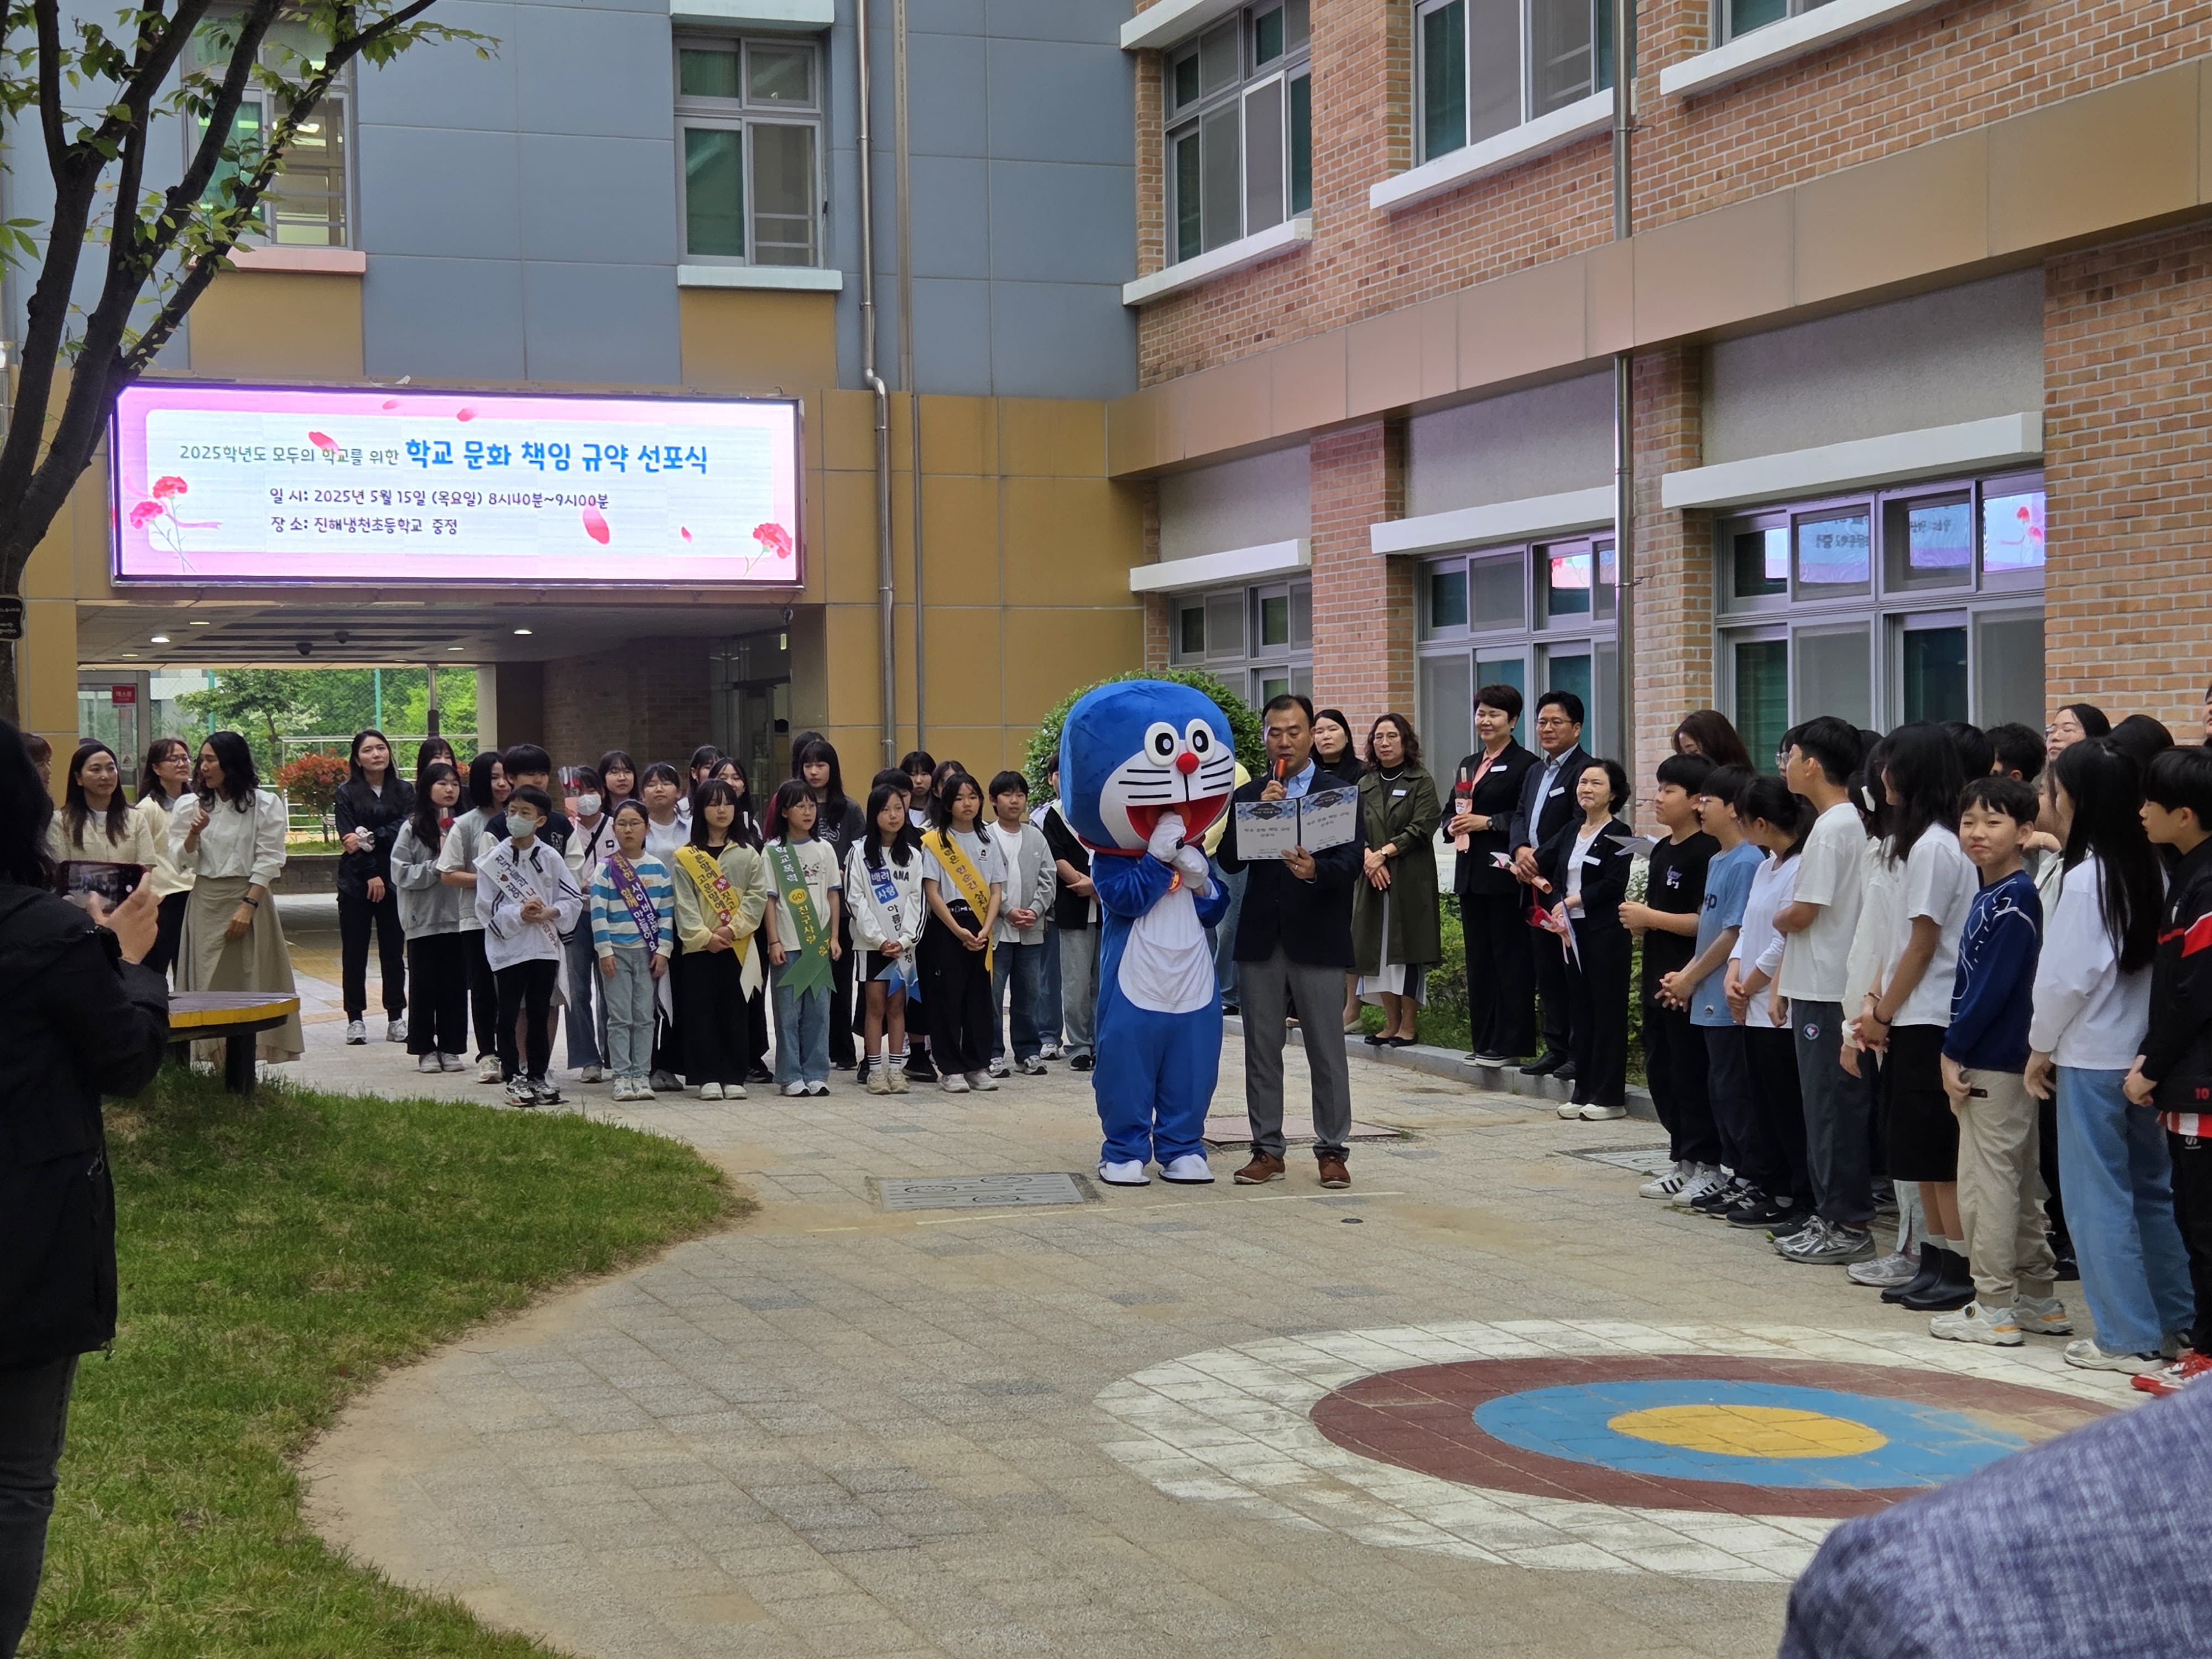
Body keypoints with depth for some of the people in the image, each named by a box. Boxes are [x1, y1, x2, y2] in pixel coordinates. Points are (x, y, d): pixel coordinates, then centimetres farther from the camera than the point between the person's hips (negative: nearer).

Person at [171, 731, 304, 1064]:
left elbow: (269, 861, -6)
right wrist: (194, 834, -11)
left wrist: (248, 905, -13)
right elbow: (182, 859, 9)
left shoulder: (264, 805, -1)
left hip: (247, 897, -3)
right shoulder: (194, 806, 10)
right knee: (209, 982, 1)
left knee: (249, 981, -3)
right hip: (205, 900, 4)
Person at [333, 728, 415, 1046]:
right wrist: (371, 874, -13)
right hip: (355, 883, -1)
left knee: (394, 951, 3)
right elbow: (348, 838, -5)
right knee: (354, 953, 1)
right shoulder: (347, 793, 4)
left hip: (394, 882, 1)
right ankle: (355, 1019, 5)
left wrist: (370, 839, -17)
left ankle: (396, 1018, 8)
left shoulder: (405, 791, 9)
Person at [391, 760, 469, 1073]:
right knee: (425, 986, 5)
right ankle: (425, 1050, 14)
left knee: (455, 986, 5)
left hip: (458, 918, 2)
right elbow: (401, 873, -7)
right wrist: (436, 867, -14)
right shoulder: (412, 829, -2)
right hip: (423, 919, -2)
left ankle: (451, 1048, 15)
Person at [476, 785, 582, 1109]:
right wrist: (519, 915, -19)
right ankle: (514, 1078, 11)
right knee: (510, 1015, 3)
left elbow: (574, 899, 3)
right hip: (508, 947, -2)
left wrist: (551, 912, -14)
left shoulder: (551, 858, 3)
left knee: (540, 1014, 9)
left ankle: (537, 1075, 19)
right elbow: (487, 908, -6)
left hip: (545, 948, 2)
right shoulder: (493, 859, -3)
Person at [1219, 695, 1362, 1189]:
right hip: (1261, 939, 3)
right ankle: (1267, 1149, 14)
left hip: (1318, 939, -3)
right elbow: (1229, 860, -1)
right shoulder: (1247, 796, 10)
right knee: (1262, 1050, 6)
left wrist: (1315, 869, -28)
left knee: (1327, 1050, 1)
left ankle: (1332, 1151, 8)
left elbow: (1351, 862, -8)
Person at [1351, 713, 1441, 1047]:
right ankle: (1391, 1022, 11)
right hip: (1372, 877, 4)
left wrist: (1385, 852, -14)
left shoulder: (1421, 781, 2)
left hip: (1411, 878, -4)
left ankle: (1409, 1025, 1)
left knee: (1408, 947, -4)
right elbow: (1353, 828, 4)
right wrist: (1367, 856, -14)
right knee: (1377, 948, 4)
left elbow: (1422, 828, -8)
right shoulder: (1364, 784, 13)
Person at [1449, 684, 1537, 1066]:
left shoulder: (1525, 765, -6)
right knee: (1478, 958, 10)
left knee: (1511, 959, -3)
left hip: (1505, 874, -8)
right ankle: (1484, 1041, 16)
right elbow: (1451, 812, 21)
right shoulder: (1468, 765, 19)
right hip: (1471, 873, 8)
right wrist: (1454, 826, 0)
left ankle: (1510, 1043, -1)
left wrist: (1487, 822, -17)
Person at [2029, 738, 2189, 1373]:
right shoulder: (2150, 872, 4)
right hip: (2141, 1052, 7)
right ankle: (2178, 1318, 22)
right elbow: (2156, 960, 8)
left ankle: (2126, 1337, 6)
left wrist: (2041, 1047, -2)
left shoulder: (2085, 879, -17)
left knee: (2098, 1196, 1)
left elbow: (2065, 978, -16)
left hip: (2091, 1059, -7)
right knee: (2150, 1187, 16)